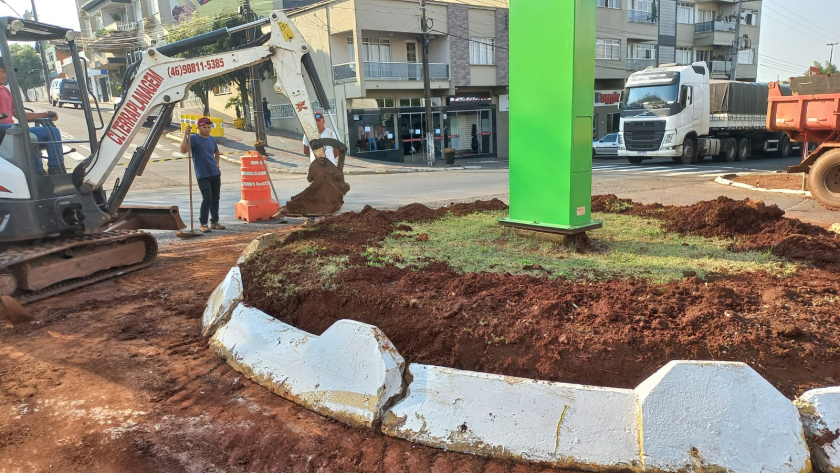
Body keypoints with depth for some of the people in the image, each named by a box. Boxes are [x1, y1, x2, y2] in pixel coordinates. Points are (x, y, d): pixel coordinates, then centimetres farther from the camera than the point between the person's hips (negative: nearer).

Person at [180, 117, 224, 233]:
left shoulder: (212, 139, 12)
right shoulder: (193, 138, -7)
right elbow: (183, 150, -23)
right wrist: (186, 134, -27)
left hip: (215, 174, 6)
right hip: (203, 175, -6)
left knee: (215, 198, 9)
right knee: (207, 199, -11)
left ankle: (214, 222, 20)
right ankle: (203, 224, -1)